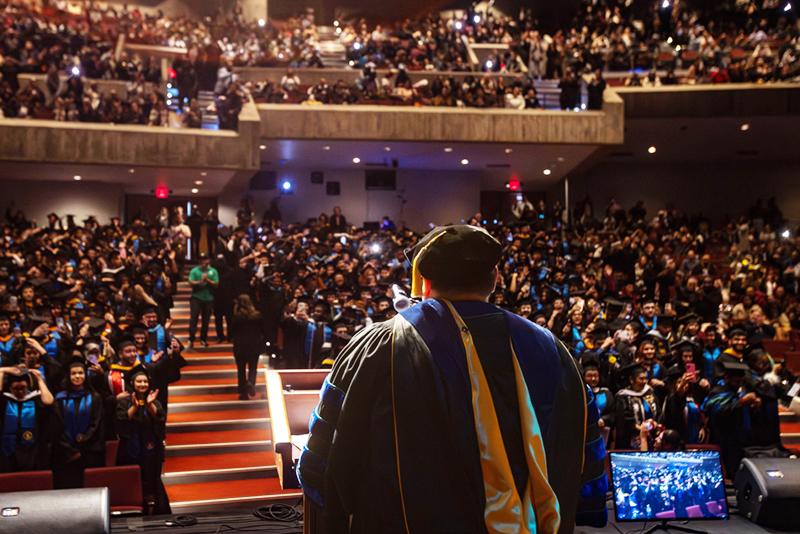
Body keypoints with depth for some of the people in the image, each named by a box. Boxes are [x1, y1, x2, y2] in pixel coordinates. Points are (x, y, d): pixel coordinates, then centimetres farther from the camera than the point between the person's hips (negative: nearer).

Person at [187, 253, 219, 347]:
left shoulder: (213, 271, 4)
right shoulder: (194, 270, 1)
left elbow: (216, 284, -3)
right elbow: (191, 282, -8)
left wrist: (208, 280, -16)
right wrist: (200, 281, -20)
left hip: (209, 298, 2)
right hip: (196, 298, -2)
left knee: (206, 319, 7)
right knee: (193, 318, -7)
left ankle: (203, 339, 17)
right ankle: (191, 339, -6)